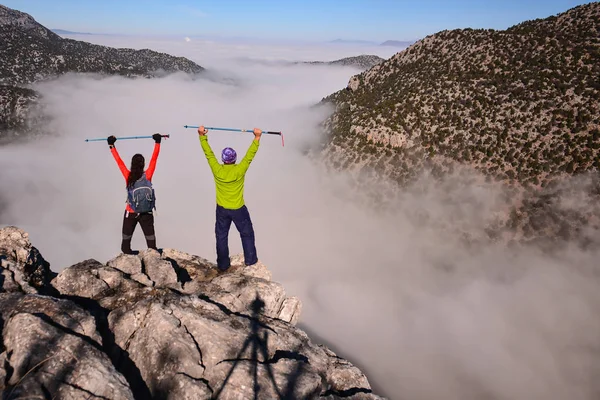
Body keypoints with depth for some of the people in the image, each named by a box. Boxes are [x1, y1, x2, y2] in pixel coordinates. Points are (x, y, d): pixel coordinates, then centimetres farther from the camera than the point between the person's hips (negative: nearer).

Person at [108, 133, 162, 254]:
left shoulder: (128, 176, -12)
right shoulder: (148, 175, -12)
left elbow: (119, 161, -5)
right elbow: (154, 158, -6)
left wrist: (111, 145, 4)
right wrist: (157, 142, 1)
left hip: (131, 213, 0)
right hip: (146, 214, 0)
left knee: (126, 240, 14)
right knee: (151, 241, 6)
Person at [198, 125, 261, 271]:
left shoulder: (217, 170, -16)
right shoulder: (240, 170, -21)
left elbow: (208, 153, -8)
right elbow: (250, 155, -17)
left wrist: (202, 136, -1)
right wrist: (257, 137, -13)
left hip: (222, 209, 2)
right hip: (238, 209, -2)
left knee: (221, 237, 16)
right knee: (247, 234, 18)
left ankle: (223, 264, 25)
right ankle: (250, 260, 27)